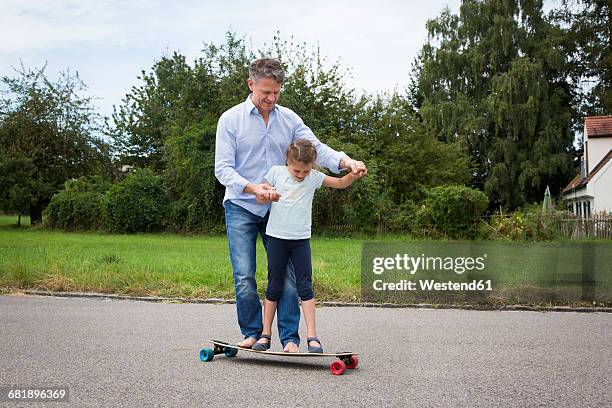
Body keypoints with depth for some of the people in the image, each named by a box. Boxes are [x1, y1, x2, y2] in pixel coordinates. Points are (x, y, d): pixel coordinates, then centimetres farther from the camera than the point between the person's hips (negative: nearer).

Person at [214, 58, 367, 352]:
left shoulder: (289, 118, 7)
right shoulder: (231, 119, -2)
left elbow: (315, 148, -2)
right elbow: (222, 168, -8)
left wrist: (346, 161, -23)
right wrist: (253, 188, -25)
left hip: (278, 208, 2)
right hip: (241, 207, -2)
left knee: (286, 274, -3)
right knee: (244, 276, -6)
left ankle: (290, 338, 5)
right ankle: (252, 332, 13)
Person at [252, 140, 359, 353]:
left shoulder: (314, 177, 1)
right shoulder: (276, 172, -3)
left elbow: (341, 183, 3)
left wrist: (354, 174, -18)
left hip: (301, 238, 1)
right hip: (277, 236, 0)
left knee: (305, 286, -2)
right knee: (274, 286, 7)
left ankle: (312, 336, 0)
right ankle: (266, 334, 15)